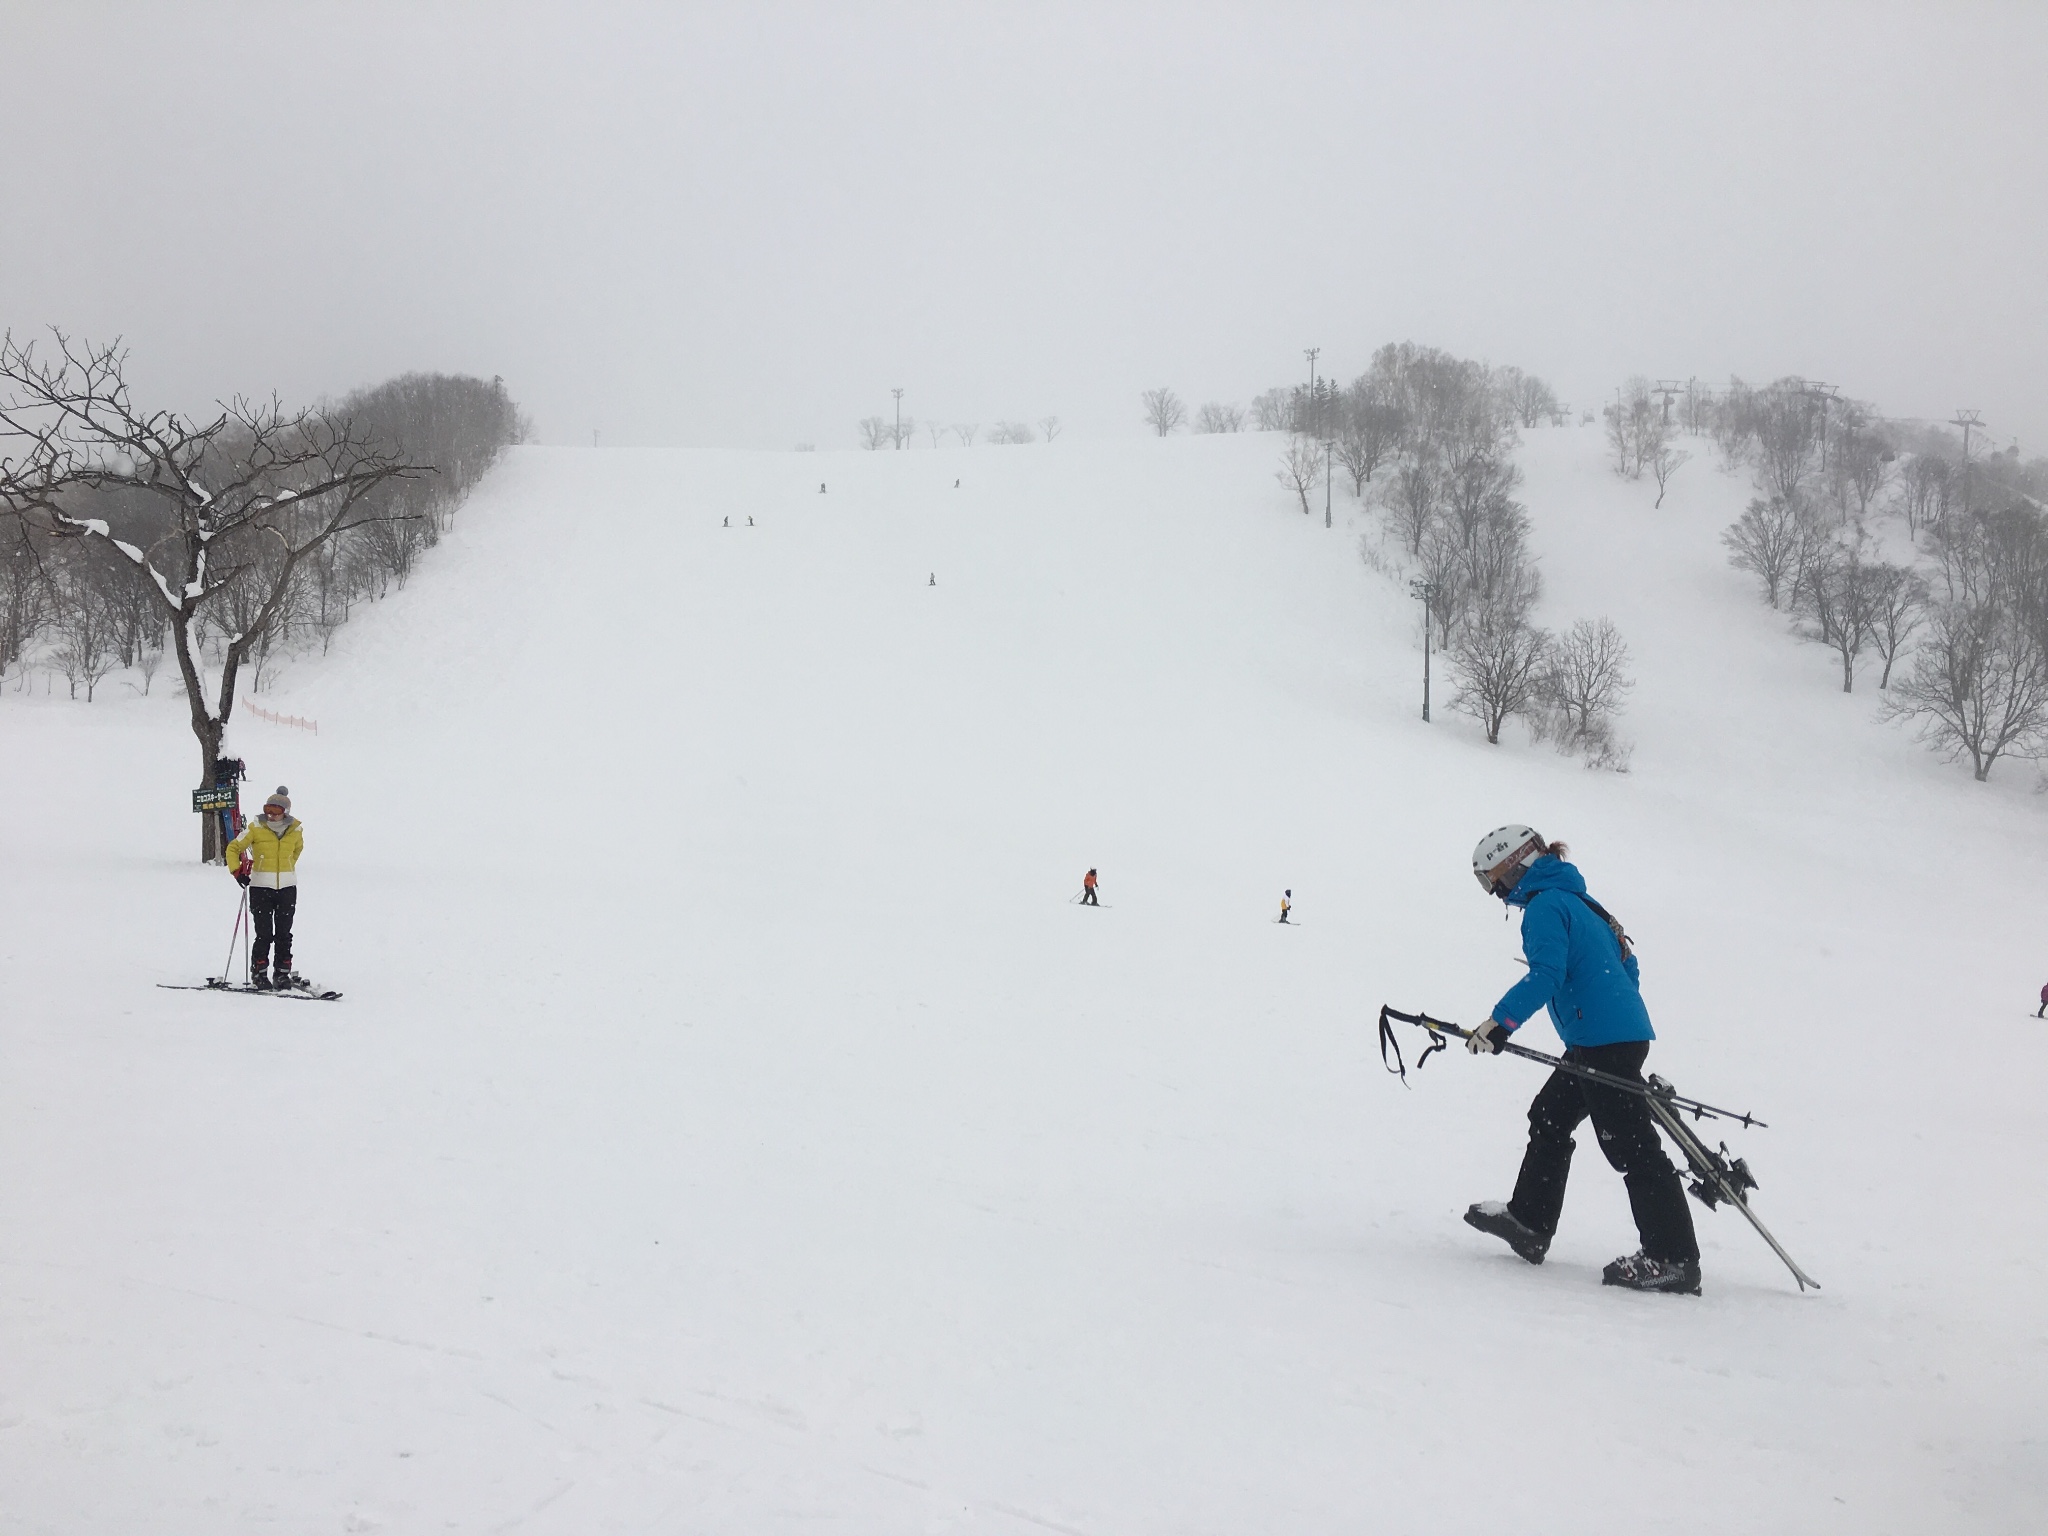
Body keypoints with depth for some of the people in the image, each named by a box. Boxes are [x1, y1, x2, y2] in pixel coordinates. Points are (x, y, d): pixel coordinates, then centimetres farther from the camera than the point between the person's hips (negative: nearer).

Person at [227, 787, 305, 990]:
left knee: (284, 934, 7)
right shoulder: (256, 828, -7)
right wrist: (237, 871, -10)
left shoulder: (296, 830, 0)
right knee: (264, 934, -5)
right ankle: (259, 973, 5)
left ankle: (282, 974, 15)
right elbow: (233, 848, 2)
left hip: (287, 888, 2)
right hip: (260, 888, -2)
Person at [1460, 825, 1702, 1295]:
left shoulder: (1544, 905, -8)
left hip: (1604, 1041, -11)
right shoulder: (1577, 900, 21)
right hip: (1626, 1033, 11)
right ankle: (1530, 1223, 27)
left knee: (1631, 1147, -9)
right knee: (1548, 1118, 19)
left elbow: (1546, 976, -21)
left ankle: (1674, 1260, -9)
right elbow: (1627, 968, 25)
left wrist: (1499, 1023, -21)